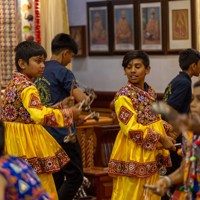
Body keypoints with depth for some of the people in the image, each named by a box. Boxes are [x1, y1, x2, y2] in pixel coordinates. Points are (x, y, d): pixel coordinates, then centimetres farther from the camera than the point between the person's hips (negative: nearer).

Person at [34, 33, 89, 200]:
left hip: (45, 133, 8)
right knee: (75, 176, 0)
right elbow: (83, 100, -21)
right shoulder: (63, 72, -13)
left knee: (55, 177, 14)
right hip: (63, 133, -8)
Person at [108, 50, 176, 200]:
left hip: (152, 153, 7)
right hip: (133, 154, -7)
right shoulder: (123, 95, -13)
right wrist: (161, 139, -20)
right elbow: (132, 128, -21)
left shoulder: (151, 92, 9)